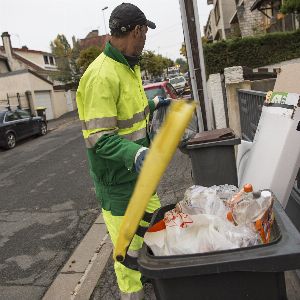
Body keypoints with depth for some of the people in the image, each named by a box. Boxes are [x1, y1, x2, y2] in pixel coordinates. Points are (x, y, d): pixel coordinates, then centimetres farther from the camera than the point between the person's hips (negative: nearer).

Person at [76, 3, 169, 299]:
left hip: (138, 171, 10)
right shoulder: (102, 75, -24)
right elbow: (100, 139, -28)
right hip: (118, 178, -10)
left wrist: (154, 104, 33)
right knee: (129, 249, 2)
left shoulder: (129, 67, 7)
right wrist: (137, 154, -43)